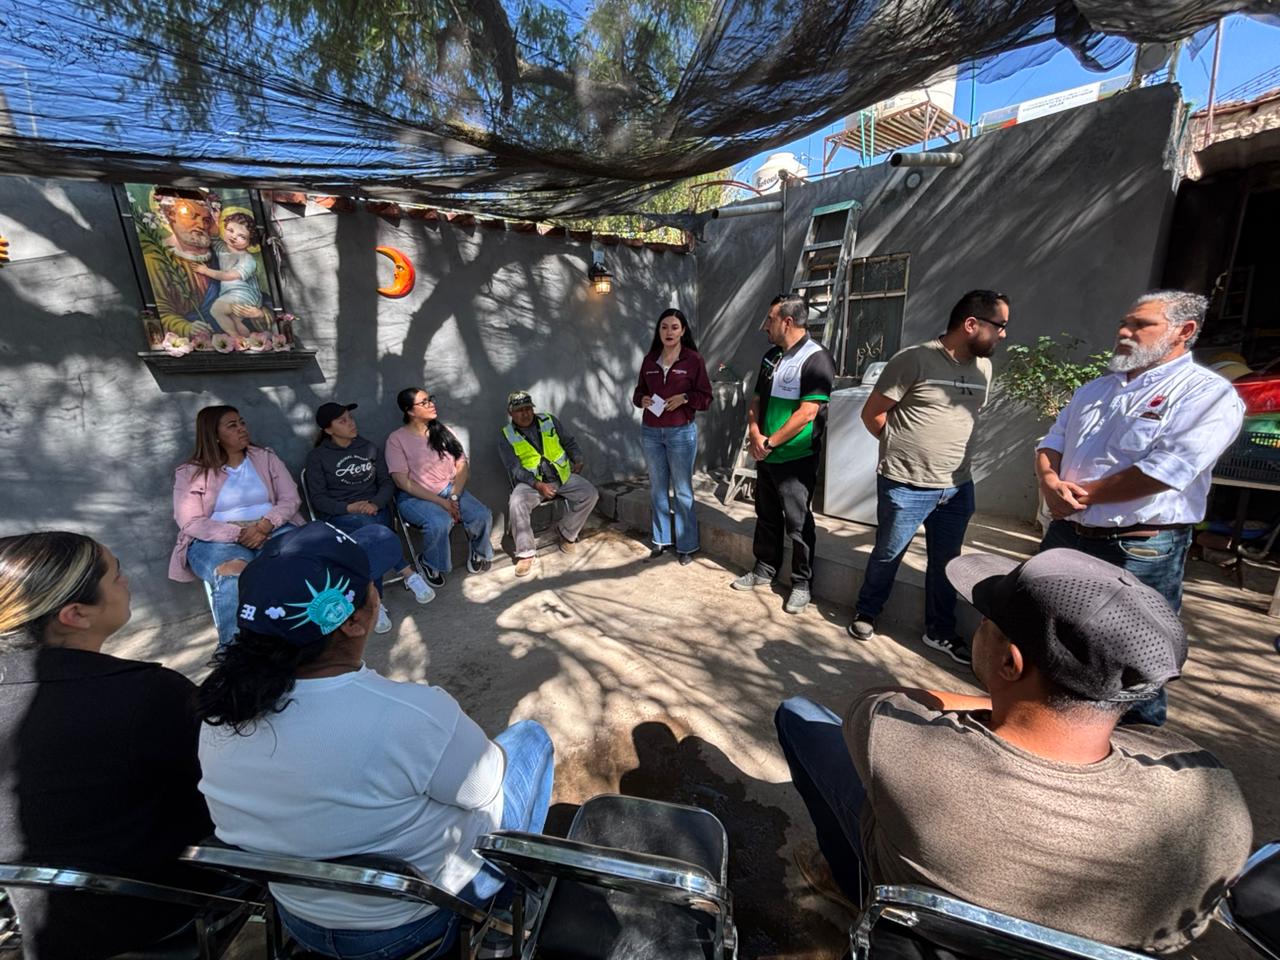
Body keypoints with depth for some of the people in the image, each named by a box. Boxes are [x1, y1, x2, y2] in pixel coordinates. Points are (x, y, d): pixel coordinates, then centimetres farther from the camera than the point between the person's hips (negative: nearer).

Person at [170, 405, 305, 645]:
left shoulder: (266, 457, 13)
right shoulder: (190, 472, 7)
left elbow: (290, 498, 5)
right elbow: (191, 523, -3)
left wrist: (264, 525, -14)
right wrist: (238, 534, -18)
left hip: (272, 530, 1)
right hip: (219, 539, -1)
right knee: (230, 580, -37)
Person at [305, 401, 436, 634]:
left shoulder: (369, 447, 12)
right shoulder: (317, 456, 3)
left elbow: (387, 483, 7)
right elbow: (318, 499, -2)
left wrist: (375, 503, -14)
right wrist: (349, 508, -19)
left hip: (375, 511, 3)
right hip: (339, 518, -2)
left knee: (372, 543, -31)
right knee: (381, 536, -34)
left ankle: (371, 600, -26)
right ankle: (407, 574, -24)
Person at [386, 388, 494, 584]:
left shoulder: (444, 432, 9)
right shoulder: (397, 439, -6)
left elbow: (463, 467, 5)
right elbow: (403, 482, -12)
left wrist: (454, 497, -13)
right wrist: (441, 502, -18)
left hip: (450, 490, 4)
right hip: (415, 497, -4)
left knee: (483, 516, -21)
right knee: (440, 522, -34)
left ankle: (478, 553, 10)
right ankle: (430, 564, -3)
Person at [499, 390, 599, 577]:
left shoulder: (550, 421, 8)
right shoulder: (507, 437, 0)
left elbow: (570, 442, 17)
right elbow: (515, 469, -8)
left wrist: (578, 460, -2)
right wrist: (538, 485, -22)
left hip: (563, 476, 3)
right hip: (531, 481, -2)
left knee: (590, 494, -19)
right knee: (516, 504, -32)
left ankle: (567, 533, 1)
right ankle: (525, 553, -17)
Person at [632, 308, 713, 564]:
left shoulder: (693, 359, -4)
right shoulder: (650, 359, 7)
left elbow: (706, 398, -2)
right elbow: (638, 390, 15)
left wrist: (685, 397, -19)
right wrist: (642, 399, -7)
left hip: (681, 432, -4)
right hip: (650, 432, 4)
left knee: (683, 490, 3)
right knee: (657, 487, 12)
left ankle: (686, 545, 14)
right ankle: (661, 538, 26)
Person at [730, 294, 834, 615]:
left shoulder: (816, 359, -14)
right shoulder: (771, 356, 11)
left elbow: (806, 413, -21)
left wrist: (770, 442, -16)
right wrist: (754, 435, -6)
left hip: (796, 460, -7)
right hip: (765, 457, 7)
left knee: (798, 525, 3)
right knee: (766, 517, 18)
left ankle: (801, 583, 18)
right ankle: (764, 569, 34)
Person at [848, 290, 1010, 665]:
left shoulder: (983, 367, 8)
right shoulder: (914, 360, -13)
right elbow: (872, 413, -7)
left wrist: (952, 452, 11)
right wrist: (903, 447, 3)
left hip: (957, 488, 6)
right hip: (906, 486, -6)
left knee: (946, 563, 17)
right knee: (887, 556, 11)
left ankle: (940, 631, 35)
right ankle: (865, 613, 33)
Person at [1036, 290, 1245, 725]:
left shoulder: (1208, 394, -9)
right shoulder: (1096, 389, 13)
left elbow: (1166, 470, -21)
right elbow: (1053, 441, 12)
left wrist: (1083, 494, -14)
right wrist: (1049, 482, -10)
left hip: (1138, 548, -7)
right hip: (1066, 534, 7)